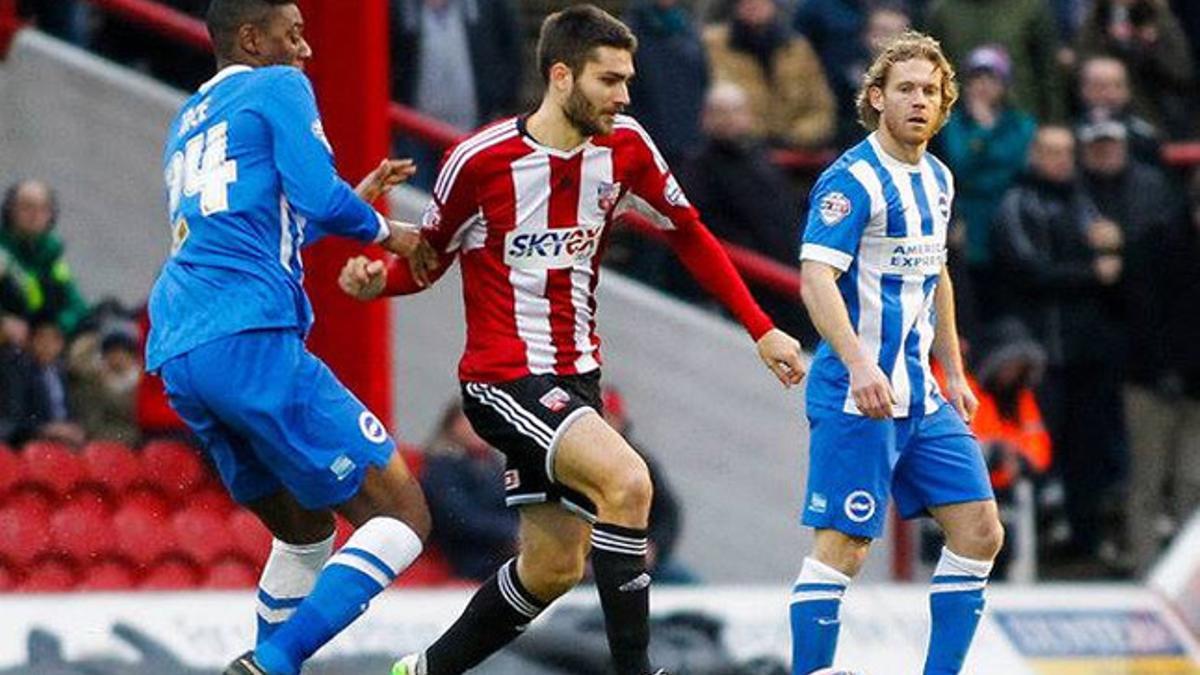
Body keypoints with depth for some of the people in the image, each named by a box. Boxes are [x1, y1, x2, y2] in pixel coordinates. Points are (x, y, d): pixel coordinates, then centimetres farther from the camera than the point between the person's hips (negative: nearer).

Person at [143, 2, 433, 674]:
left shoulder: (186, 123, 29)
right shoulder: (278, 88, 5)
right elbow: (318, 199, -9)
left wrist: (359, 196, 43)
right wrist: (384, 231, 10)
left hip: (177, 359, 9)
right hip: (252, 340, -9)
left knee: (306, 531, 25)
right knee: (403, 517, -7)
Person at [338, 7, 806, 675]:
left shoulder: (625, 145, -1)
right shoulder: (482, 160, -14)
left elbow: (691, 236, 11)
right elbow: (430, 257, 0)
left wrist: (762, 330, 9)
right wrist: (376, 279, -22)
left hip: (575, 378, 7)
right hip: (503, 376, -7)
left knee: (553, 571, 11)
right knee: (626, 480, -28)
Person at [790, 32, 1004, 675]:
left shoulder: (936, 178, 13)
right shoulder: (852, 180, -13)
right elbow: (816, 279, -24)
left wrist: (953, 373, 25)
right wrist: (859, 365, -35)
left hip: (921, 397, 8)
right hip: (857, 397, -8)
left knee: (979, 531, 5)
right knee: (841, 547, -9)